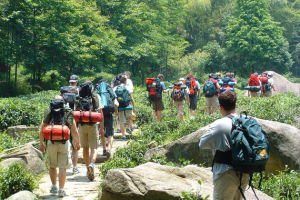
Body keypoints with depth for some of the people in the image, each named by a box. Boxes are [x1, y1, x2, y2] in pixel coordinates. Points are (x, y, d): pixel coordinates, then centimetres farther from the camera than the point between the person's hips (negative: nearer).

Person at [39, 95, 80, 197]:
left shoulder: (48, 113, 4)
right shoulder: (68, 113, 4)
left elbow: (42, 131, 5)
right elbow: (74, 131, 5)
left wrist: (41, 143, 16)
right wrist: (77, 143, 19)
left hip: (51, 143, 1)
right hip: (63, 143, -1)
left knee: (52, 166, 19)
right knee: (62, 167, 2)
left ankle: (53, 186, 26)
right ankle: (61, 189, -2)